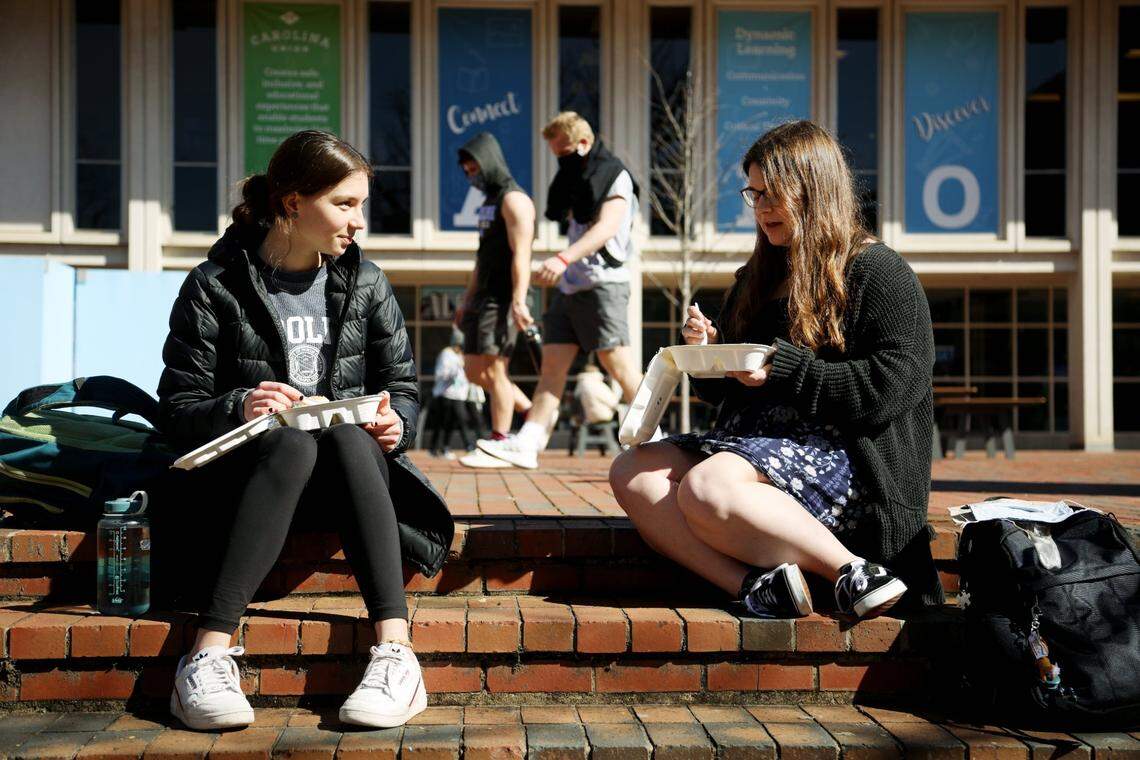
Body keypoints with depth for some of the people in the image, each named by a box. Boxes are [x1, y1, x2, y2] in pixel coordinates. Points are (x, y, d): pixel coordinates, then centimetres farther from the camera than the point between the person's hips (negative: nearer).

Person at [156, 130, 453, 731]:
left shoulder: (365, 283, 10)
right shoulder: (216, 286, 0)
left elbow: (402, 385, 12)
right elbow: (178, 410, -3)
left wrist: (394, 421, -12)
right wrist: (238, 408, -24)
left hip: (350, 458, 2)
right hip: (247, 468, -2)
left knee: (346, 433, -33)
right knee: (292, 441, -36)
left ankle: (396, 653, -45)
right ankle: (210, 655, -43)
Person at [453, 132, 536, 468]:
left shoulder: (514, 200, -9)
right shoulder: (489, 202, 21)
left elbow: (520, 255, -18)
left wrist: (518, 301, -26)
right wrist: (467, 299, 22)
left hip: (503, 299, -10)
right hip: (483, 298, 10)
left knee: (492, 370, -9)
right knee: (474, 371, 8)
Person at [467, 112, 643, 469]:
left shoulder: (615, 176, -4)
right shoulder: (576, 181, 22)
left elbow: (607, 227, -20)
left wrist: (563, 259, -31)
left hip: (602, 282, -8)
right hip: (569, 285, 8)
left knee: (618, 363, -9)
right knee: (552, 363, 1)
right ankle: (526, 444, -4)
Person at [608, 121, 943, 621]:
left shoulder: (879, 273, 0)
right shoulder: (756, 279, 23)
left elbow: (891, 386, -13)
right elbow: (723, 392, 28)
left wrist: (784, 368, -16)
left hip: (844, 459, -8)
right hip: (751, 444, 8)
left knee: (707, 488, -34)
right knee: (632, 472, -15)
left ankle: (854, 573, -22)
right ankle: (755, 584, -30)